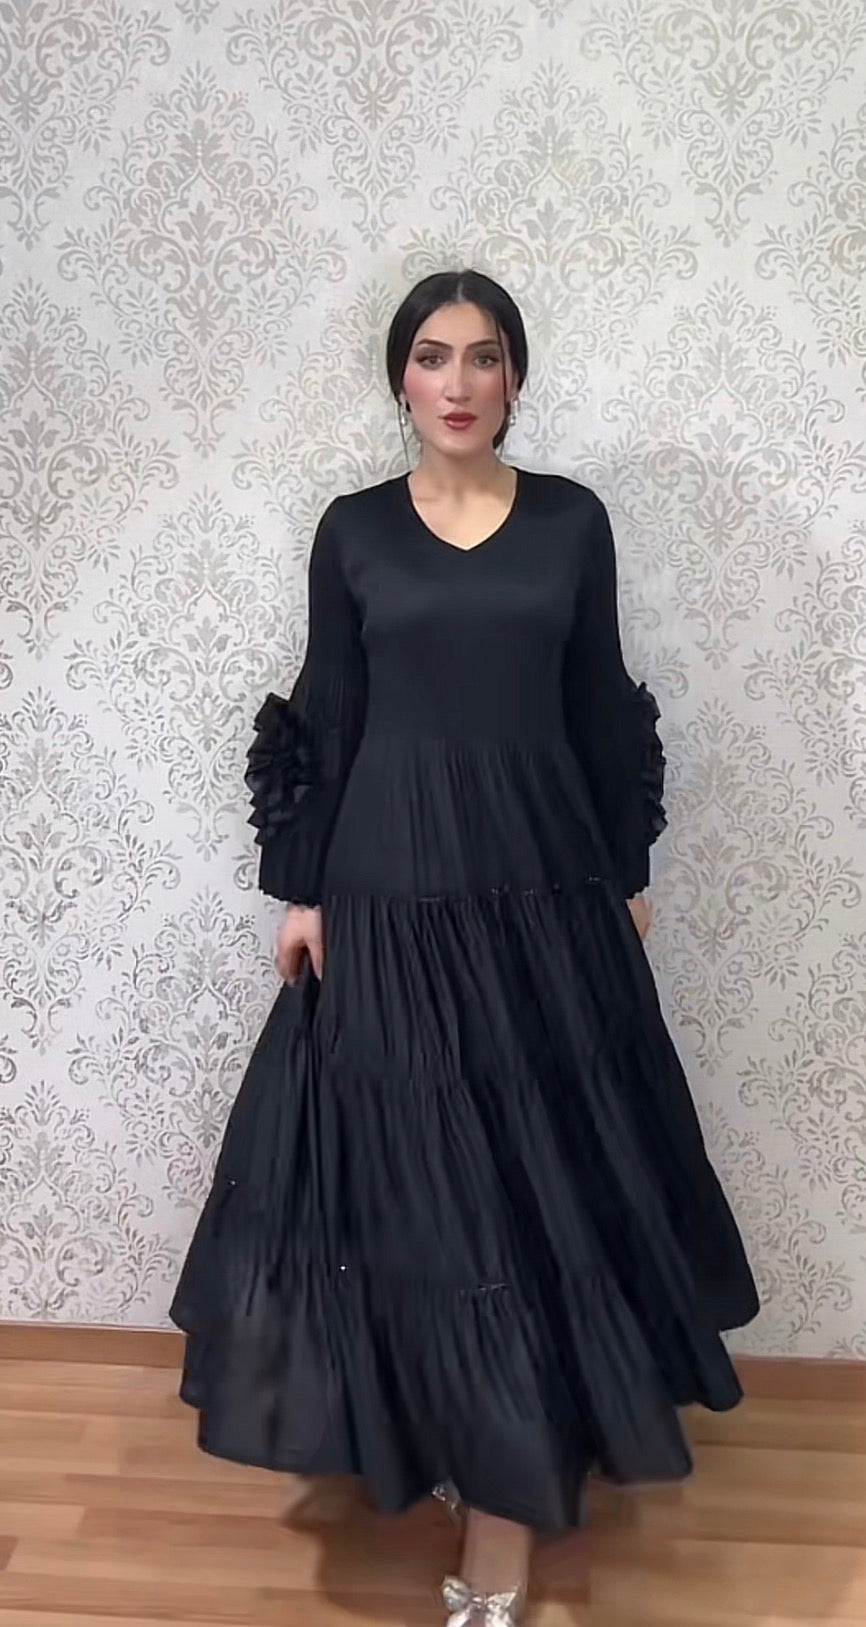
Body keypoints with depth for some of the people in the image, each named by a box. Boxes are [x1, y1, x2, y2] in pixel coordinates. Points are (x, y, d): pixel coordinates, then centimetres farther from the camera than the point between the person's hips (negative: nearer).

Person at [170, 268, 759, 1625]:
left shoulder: (571, 519, 4)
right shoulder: (353, 530, 3)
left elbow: (600, 711, 6)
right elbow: (324, 722, 3)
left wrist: (627, 875, 6)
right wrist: (301, 889, 0)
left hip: (541, 877, 1)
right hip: (389, 881, 0)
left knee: (543, 1161, 3)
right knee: (409, 1169, 5)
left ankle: (504, 1508, 17)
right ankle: (450, 1432, 29)